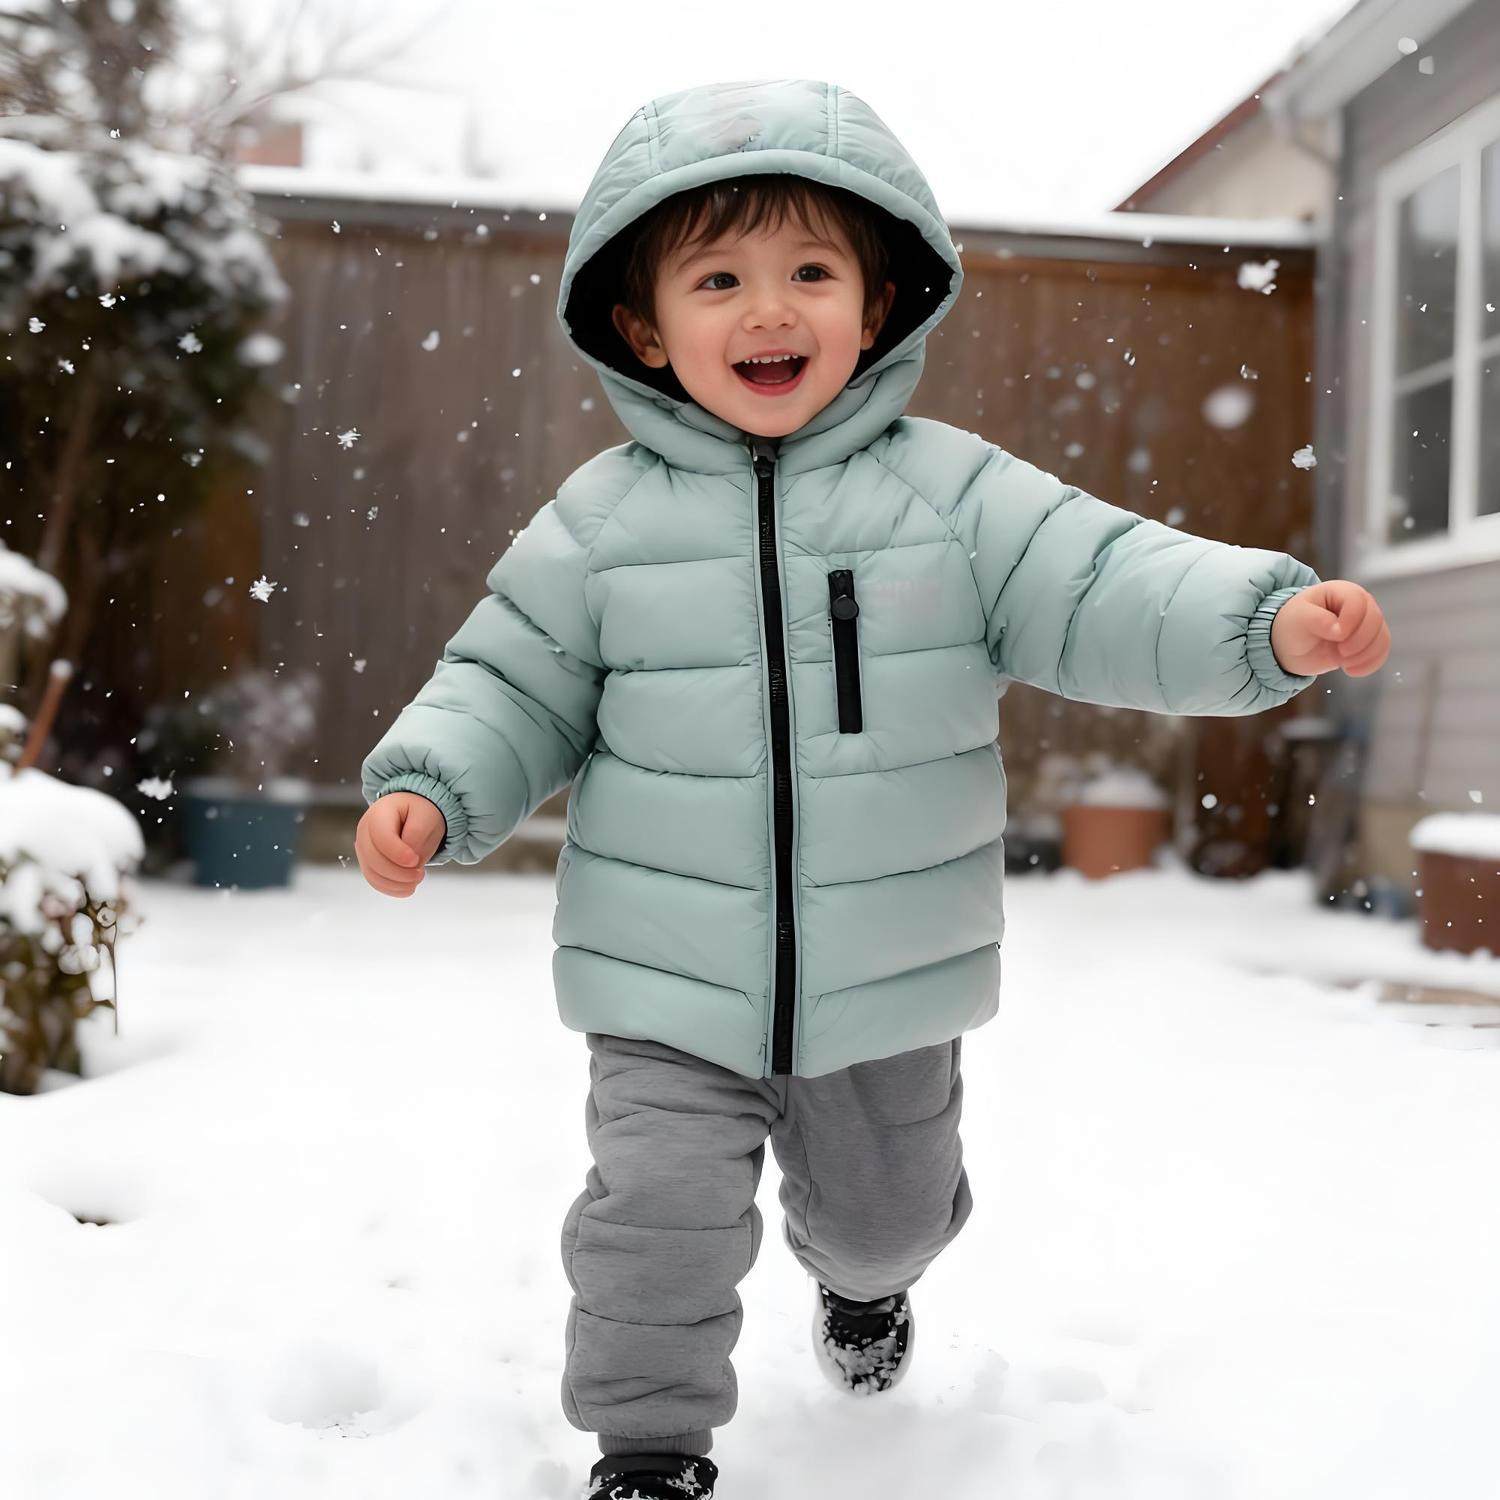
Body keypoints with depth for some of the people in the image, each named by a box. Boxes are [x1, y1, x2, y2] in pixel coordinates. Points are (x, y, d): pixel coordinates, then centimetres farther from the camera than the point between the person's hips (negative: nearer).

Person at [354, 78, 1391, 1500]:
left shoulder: (957, 492, -8)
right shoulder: (602, 520, -6)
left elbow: (1106, 586, -14)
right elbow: (513, 682, 1)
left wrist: (1272, 617, -29)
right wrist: (428, 787, -15)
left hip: (890, 980, 2)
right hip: (667, 987, -1)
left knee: (885, 1203, 23)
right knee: (659, 1210, -6)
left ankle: (863, 1275, 61)